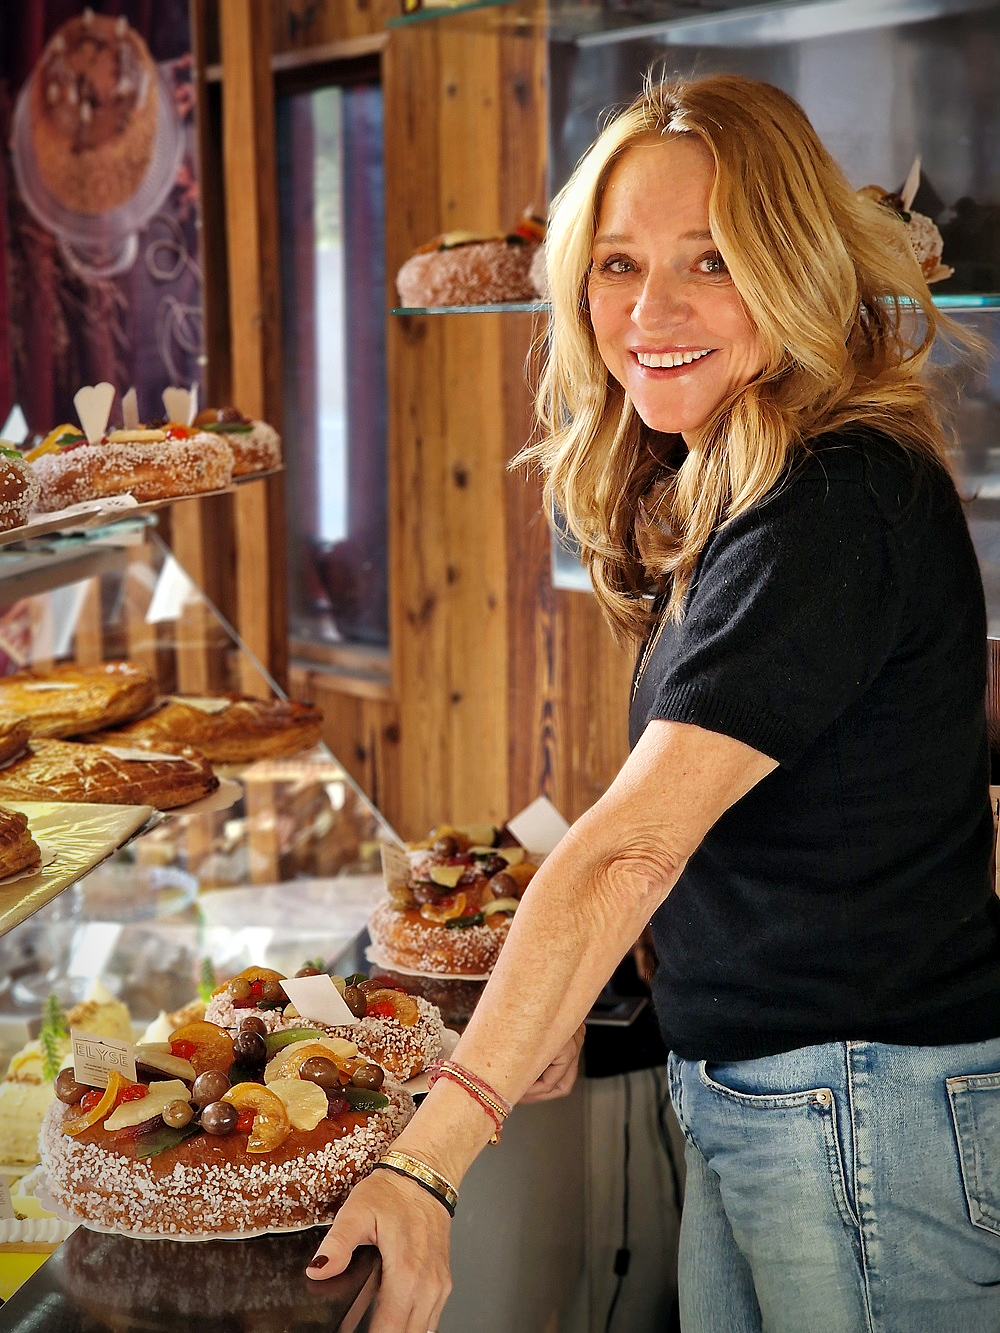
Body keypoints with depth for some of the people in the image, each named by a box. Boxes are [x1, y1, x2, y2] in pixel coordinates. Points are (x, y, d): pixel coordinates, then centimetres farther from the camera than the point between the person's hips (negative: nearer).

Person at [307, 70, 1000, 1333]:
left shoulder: (843, 508, -21)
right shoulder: (716, 499, 9)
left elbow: (632, 847, -28)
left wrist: (425, 1162, -28)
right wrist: (563, 1015, 6)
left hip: (875, 1119, -8)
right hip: (732, 1096, 9)